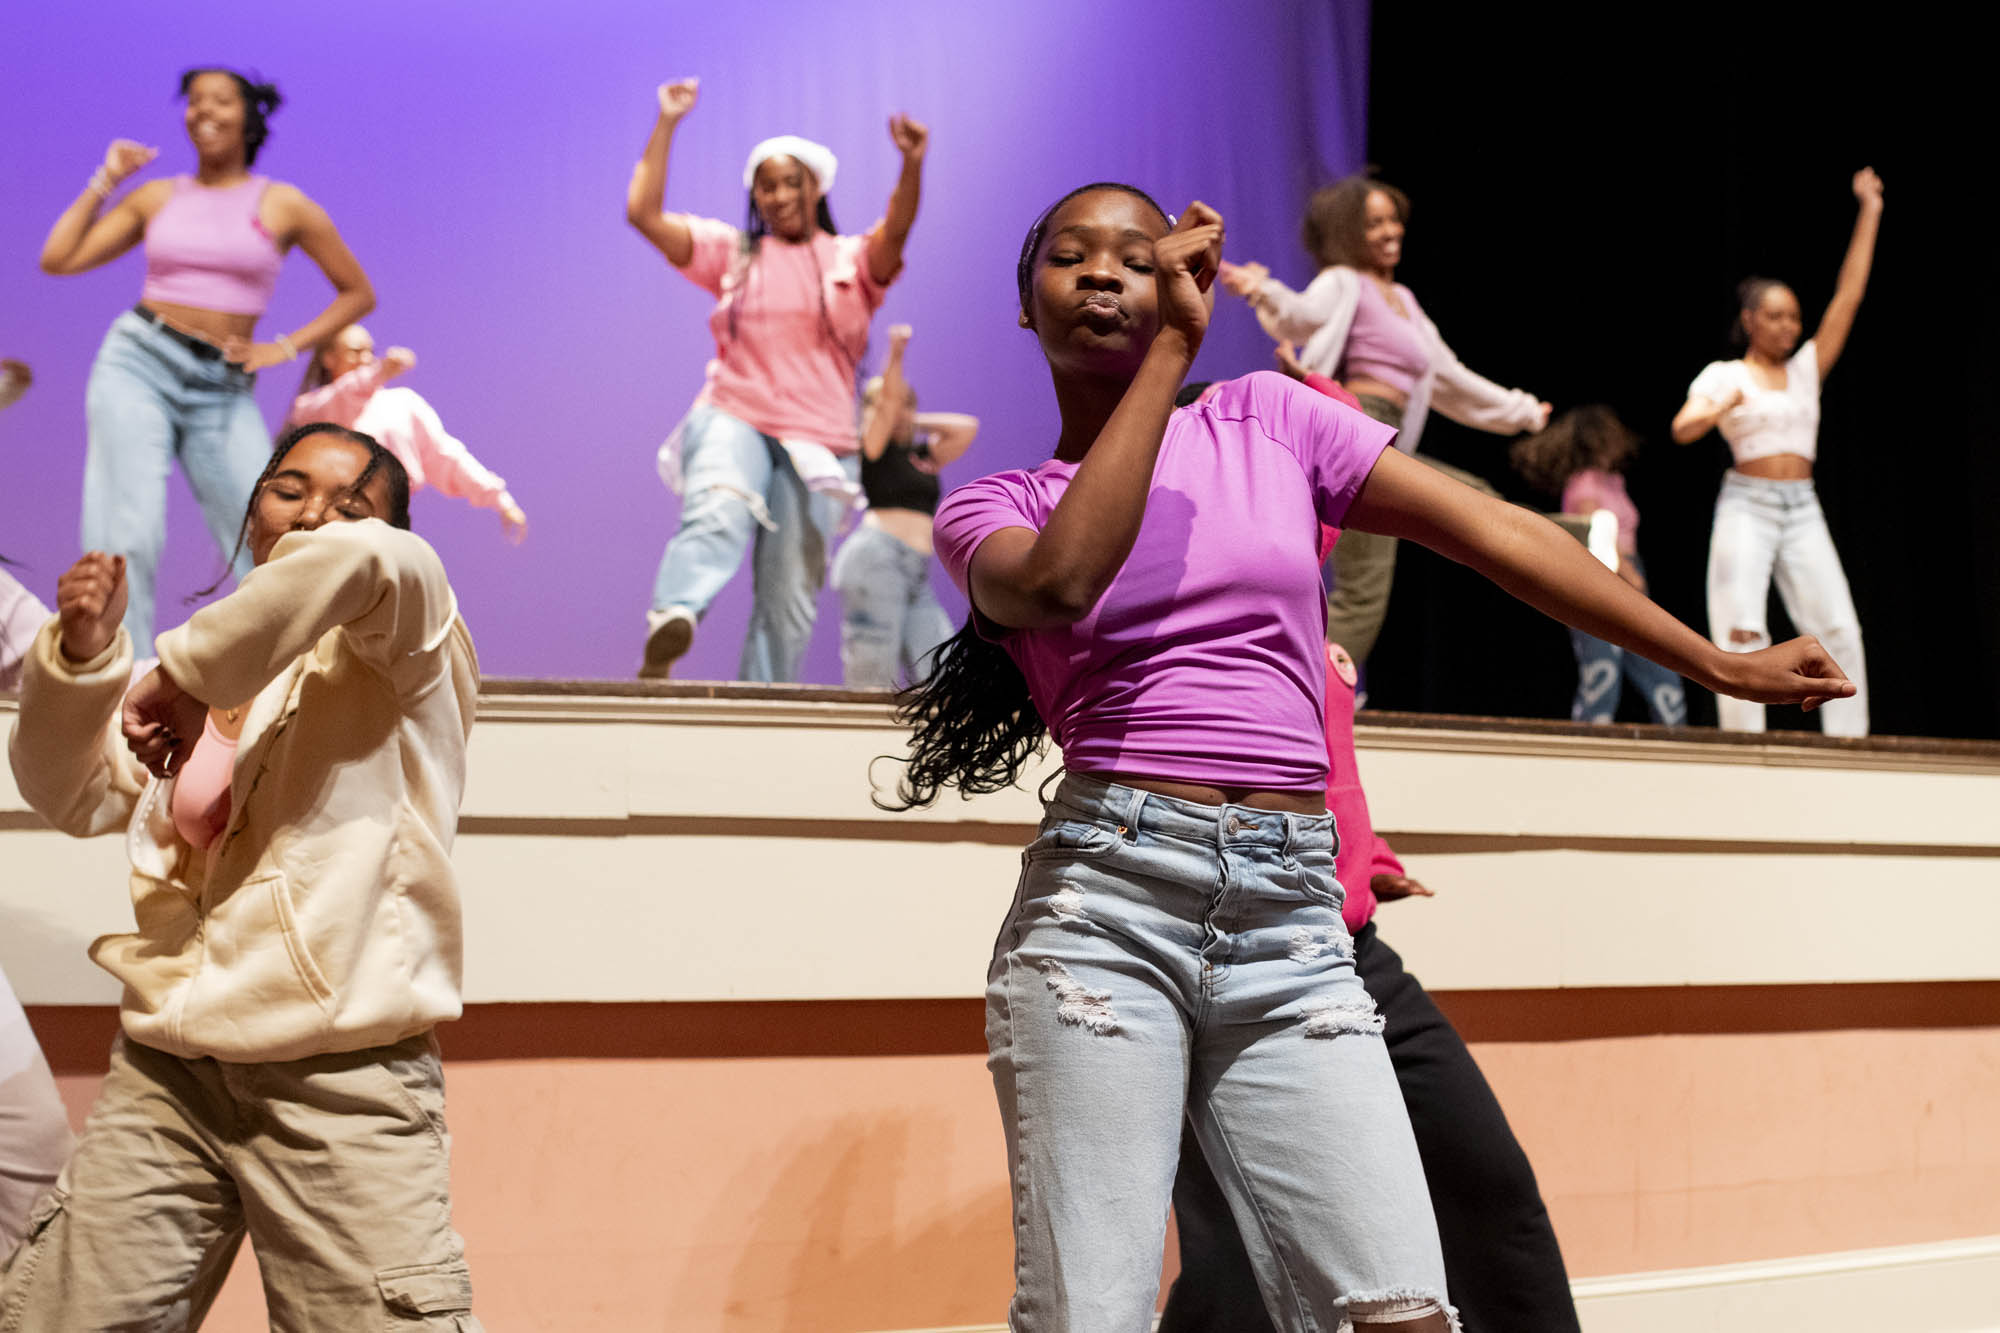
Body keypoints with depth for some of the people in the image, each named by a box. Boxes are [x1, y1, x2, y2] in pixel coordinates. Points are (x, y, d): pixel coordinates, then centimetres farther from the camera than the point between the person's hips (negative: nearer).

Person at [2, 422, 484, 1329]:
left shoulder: (403, 657, 1)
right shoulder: (208, 663, 17)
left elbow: (365, 561, -22)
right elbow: (74, 798, 13)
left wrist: (190, 674, -18)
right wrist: (81, 655, -3)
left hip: (343, 1084, -5)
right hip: (165, 1074, 5)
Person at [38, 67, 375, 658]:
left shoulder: (284, 206, 6)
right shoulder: (156, 197, 10)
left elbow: (358, 293, 11)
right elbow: (57, 259, 8)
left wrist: (285, 348, 2)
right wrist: (106, 181, 6)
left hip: (223, 390, 0)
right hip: (138, 363, 0)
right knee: (128, 533, -13)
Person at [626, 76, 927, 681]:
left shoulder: (853, 261, 10)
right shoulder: (732, 252, 15)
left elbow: (895, 230, -12)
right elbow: (643, 212, 7)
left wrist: (912, 166, -31)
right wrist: (667, 125, 2)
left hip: (817, 442, 1)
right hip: (734, 419, -1)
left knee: (790, 598, 0)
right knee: (718, 514, -34)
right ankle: (672, 622, -59)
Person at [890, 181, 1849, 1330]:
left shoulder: (1268, 419, 16)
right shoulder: (991, 508, 11)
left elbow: (1496, 533, 14)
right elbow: (1061, 583, -14)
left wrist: (1719, 663, 13)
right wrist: (1171, 349, -7)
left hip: (1293, 928, 2)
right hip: (1104, 901, -1)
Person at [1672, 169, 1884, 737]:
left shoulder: (1806, 369, 14)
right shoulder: (1722, 373, 5)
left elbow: (1848, 296, 11)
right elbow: (1683, 429, -10)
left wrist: (1869, 213, 10)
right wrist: (1721, 407, -31)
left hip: (1802, 508, 4)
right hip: (1745, 504, -4)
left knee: (1840, 630, -8)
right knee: (1742, 630, -13)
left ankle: (1849, 743, -7)